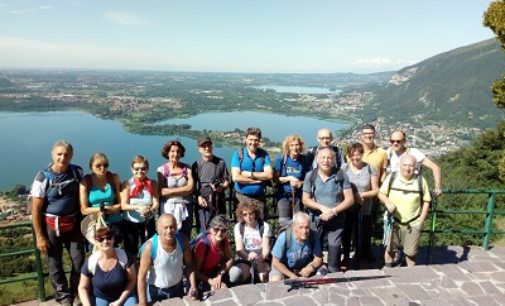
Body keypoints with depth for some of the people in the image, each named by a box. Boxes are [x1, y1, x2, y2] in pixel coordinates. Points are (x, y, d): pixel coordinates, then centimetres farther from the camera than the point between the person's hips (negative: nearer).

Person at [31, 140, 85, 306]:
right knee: (55, 264, 10)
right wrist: (39, 236, -10)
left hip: (73, 224, 3)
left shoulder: (77, 172, -5)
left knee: (79, 261, 8)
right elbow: (35, 209, -10)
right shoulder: (43, 177, -14)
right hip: (51, 226, -2)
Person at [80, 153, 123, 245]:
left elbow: (121, 204, 0)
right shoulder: (86, 181, -6)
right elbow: (84, 210, -7)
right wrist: (102, 209, -13)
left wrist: (108, 208, -14)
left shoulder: (114, 178, 0)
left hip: (114, 224, 2)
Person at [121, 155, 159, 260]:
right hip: (130, 222, -1)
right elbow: (123, 205, -16)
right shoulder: (127, 184, -9)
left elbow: (156, 203, -11)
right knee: (130, 252, 12)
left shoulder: (152, 184, -6)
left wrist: (149, 210, -33)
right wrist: (139, 207, -32)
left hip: (148, 221, 1)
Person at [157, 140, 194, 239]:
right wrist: (183, 190, -10)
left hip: (185, 207, 2)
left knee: (185, 238, 5)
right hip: (168, 208, -2)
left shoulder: (187, 168, 5)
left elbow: (190, 188, -6)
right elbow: (162, 191, -9)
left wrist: (170, 191, -9)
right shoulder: (162, 169, 1)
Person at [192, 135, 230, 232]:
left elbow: (226, 181, 9)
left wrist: (221, 187, -12)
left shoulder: (220, 162, 5)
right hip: (203, 201, -1)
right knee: (204, 230, 1)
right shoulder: (196, 165, 2)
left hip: (219, 201, 1)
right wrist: (198, 197, -13)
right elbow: (193, 185, 3)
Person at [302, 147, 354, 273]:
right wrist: (323, 208, -14)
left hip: (336, 221, -1)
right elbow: (305, 199, 1)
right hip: (316, 221, 1)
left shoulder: (341, 175, -4)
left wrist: (333, 211, -15)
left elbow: (350, 199, -4)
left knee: (334, 252, 0)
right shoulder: (310, 176, -1)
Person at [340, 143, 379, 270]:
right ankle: (345, 258, 33)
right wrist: (353, 197, -14)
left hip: (364, 211, 0)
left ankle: (360, 259, 31)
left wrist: (362, 195, -14)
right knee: (345, 234, 11)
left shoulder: (369, 169, -1)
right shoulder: (344, 168, -3)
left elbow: (376, 190, 1)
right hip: (346, 209, 0)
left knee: (362, 237, 7)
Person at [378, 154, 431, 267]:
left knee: (410, 253, 10)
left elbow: (426, 201, 1)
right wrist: (387, 202, -18)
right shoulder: (391, 177, -5)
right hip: (393, 222, 1)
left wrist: (421, 220, -4)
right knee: (390, 249, 14)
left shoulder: (420, 180, -5)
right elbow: (381, 193, 3)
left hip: (413, 224, -1)